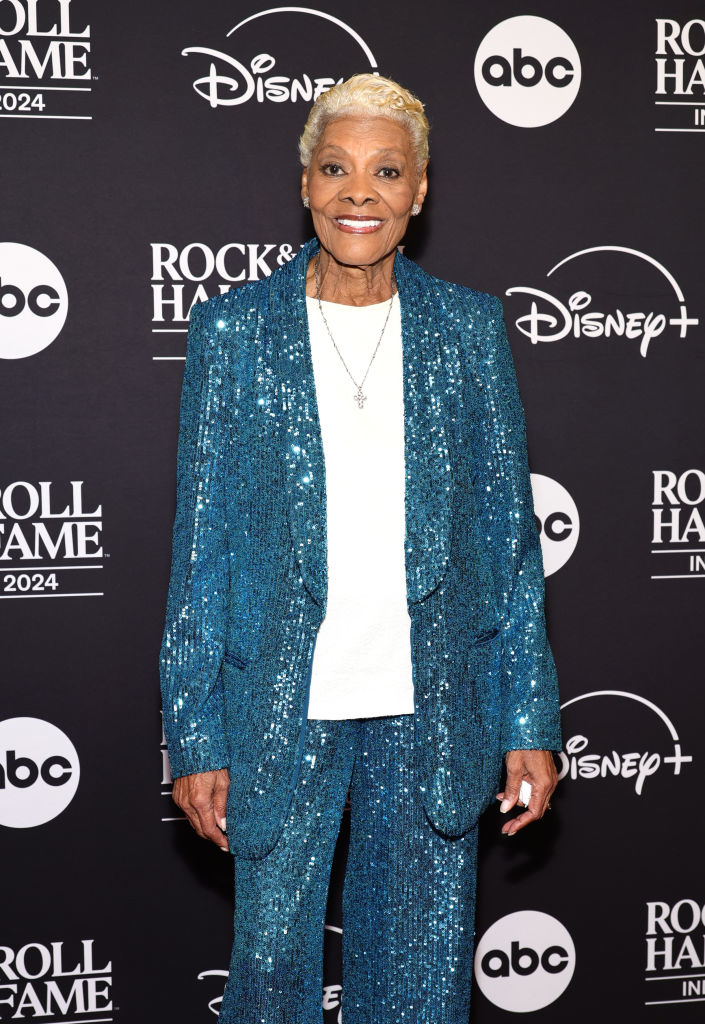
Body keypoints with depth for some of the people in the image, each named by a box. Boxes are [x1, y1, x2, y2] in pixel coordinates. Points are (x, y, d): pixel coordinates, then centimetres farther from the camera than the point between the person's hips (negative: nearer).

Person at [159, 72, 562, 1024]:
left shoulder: (470, 328, 2)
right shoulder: (233, 328, -2)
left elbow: (510, 534, 3)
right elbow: (202, 543, -1)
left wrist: (530, 719, 0)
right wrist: (197, 732, -3)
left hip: (435, 709, 1)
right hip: (284, 706, -1)